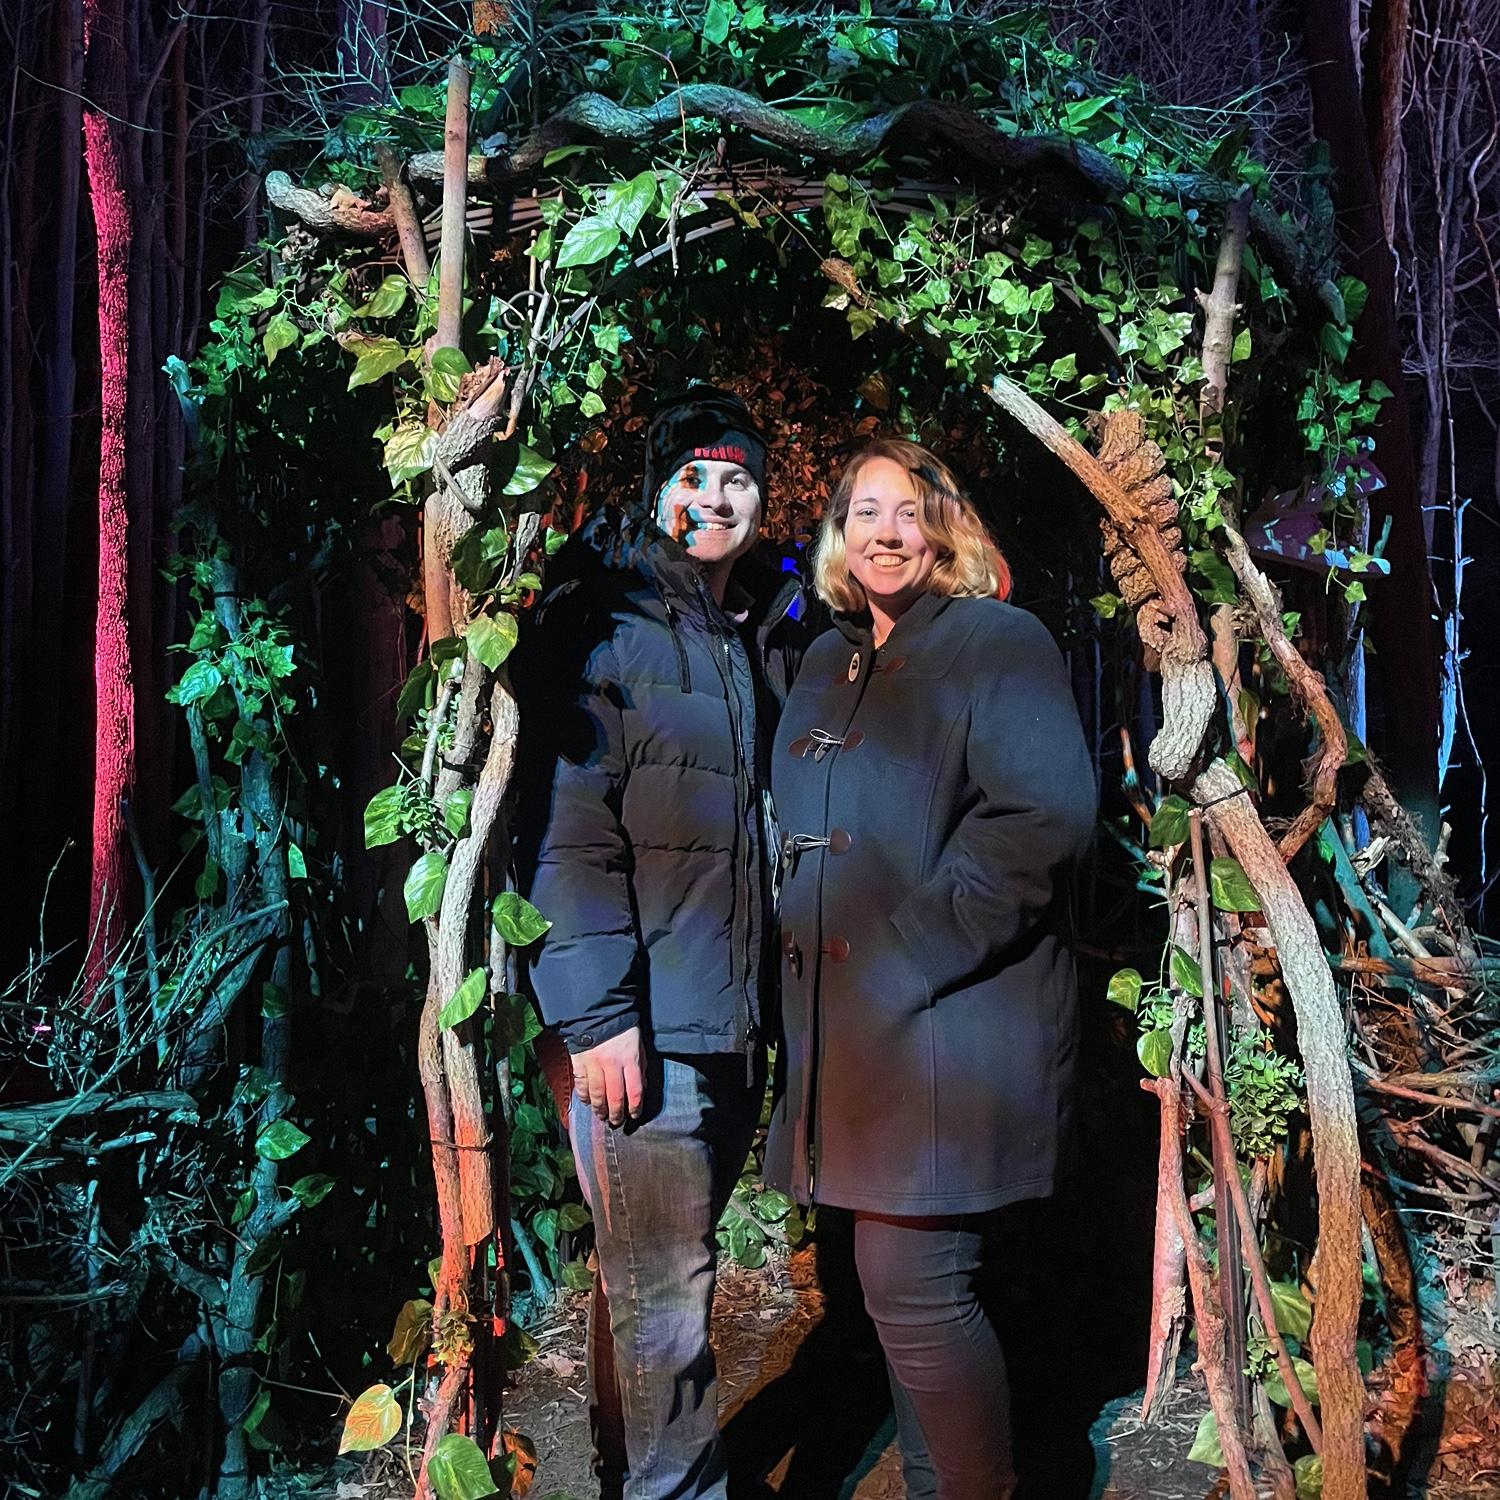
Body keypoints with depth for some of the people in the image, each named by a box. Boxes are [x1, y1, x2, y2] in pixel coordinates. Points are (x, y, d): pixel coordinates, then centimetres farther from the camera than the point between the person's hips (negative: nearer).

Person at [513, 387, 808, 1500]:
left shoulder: (770, 638, 15)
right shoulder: (604, 622, -6)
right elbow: (567, 830, -14)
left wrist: (781, 995, 13)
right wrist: (596, 1013, -19)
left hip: (738, 1023, 7)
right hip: (645, 1022, -7)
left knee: (656, 1279, 18)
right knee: (660, 1297, -2)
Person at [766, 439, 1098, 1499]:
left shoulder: (998, 643, -6)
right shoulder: (828, 665, 17)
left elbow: (1044, 817, -19)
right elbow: (799, 836, 26)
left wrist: (907, 956, -20)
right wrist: (804, 959, 12)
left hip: (950, 1029, -7)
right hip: (846, 1032, 7)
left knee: (915, 1288, -6)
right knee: (939, 1289, 16)